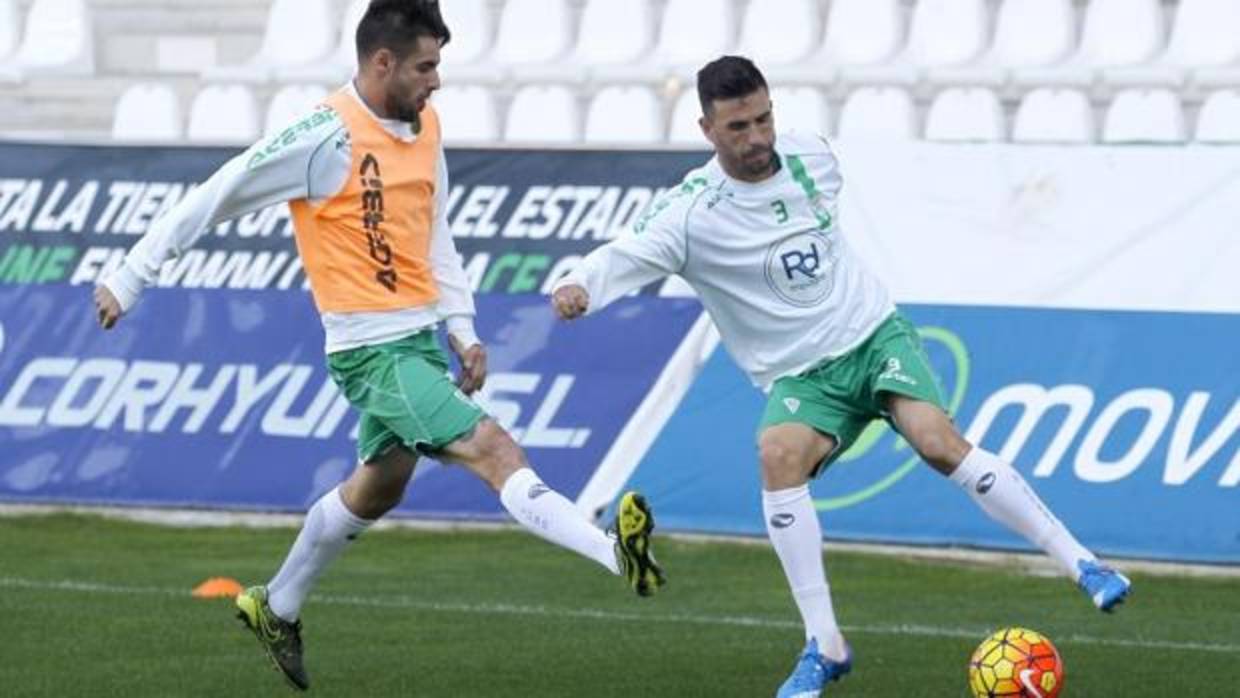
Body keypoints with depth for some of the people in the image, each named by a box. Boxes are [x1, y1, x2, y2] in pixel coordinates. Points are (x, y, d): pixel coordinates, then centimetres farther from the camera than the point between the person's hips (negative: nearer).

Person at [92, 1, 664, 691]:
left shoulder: (425, 125, 7)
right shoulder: (326, 139, -17)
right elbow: (213, 200, -11)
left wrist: (463, 327, 12)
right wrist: (129, 279, -9)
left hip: (420, 337, 9)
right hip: (372, 348, -9)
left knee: (381, 484, 22)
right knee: (494, 450, -21)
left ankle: (277, 608, 40)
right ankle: (618, 554, -36)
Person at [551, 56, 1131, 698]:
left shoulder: (812, 160, -2)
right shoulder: (692, 213, -15)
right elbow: (625, 257, -29)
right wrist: (579, 286, -50)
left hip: (876, 335, 2)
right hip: (802, 378, -2)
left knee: (939, 442, -25)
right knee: (778, 454, -32)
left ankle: (1083, 566, -17)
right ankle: (824, 646, -24)